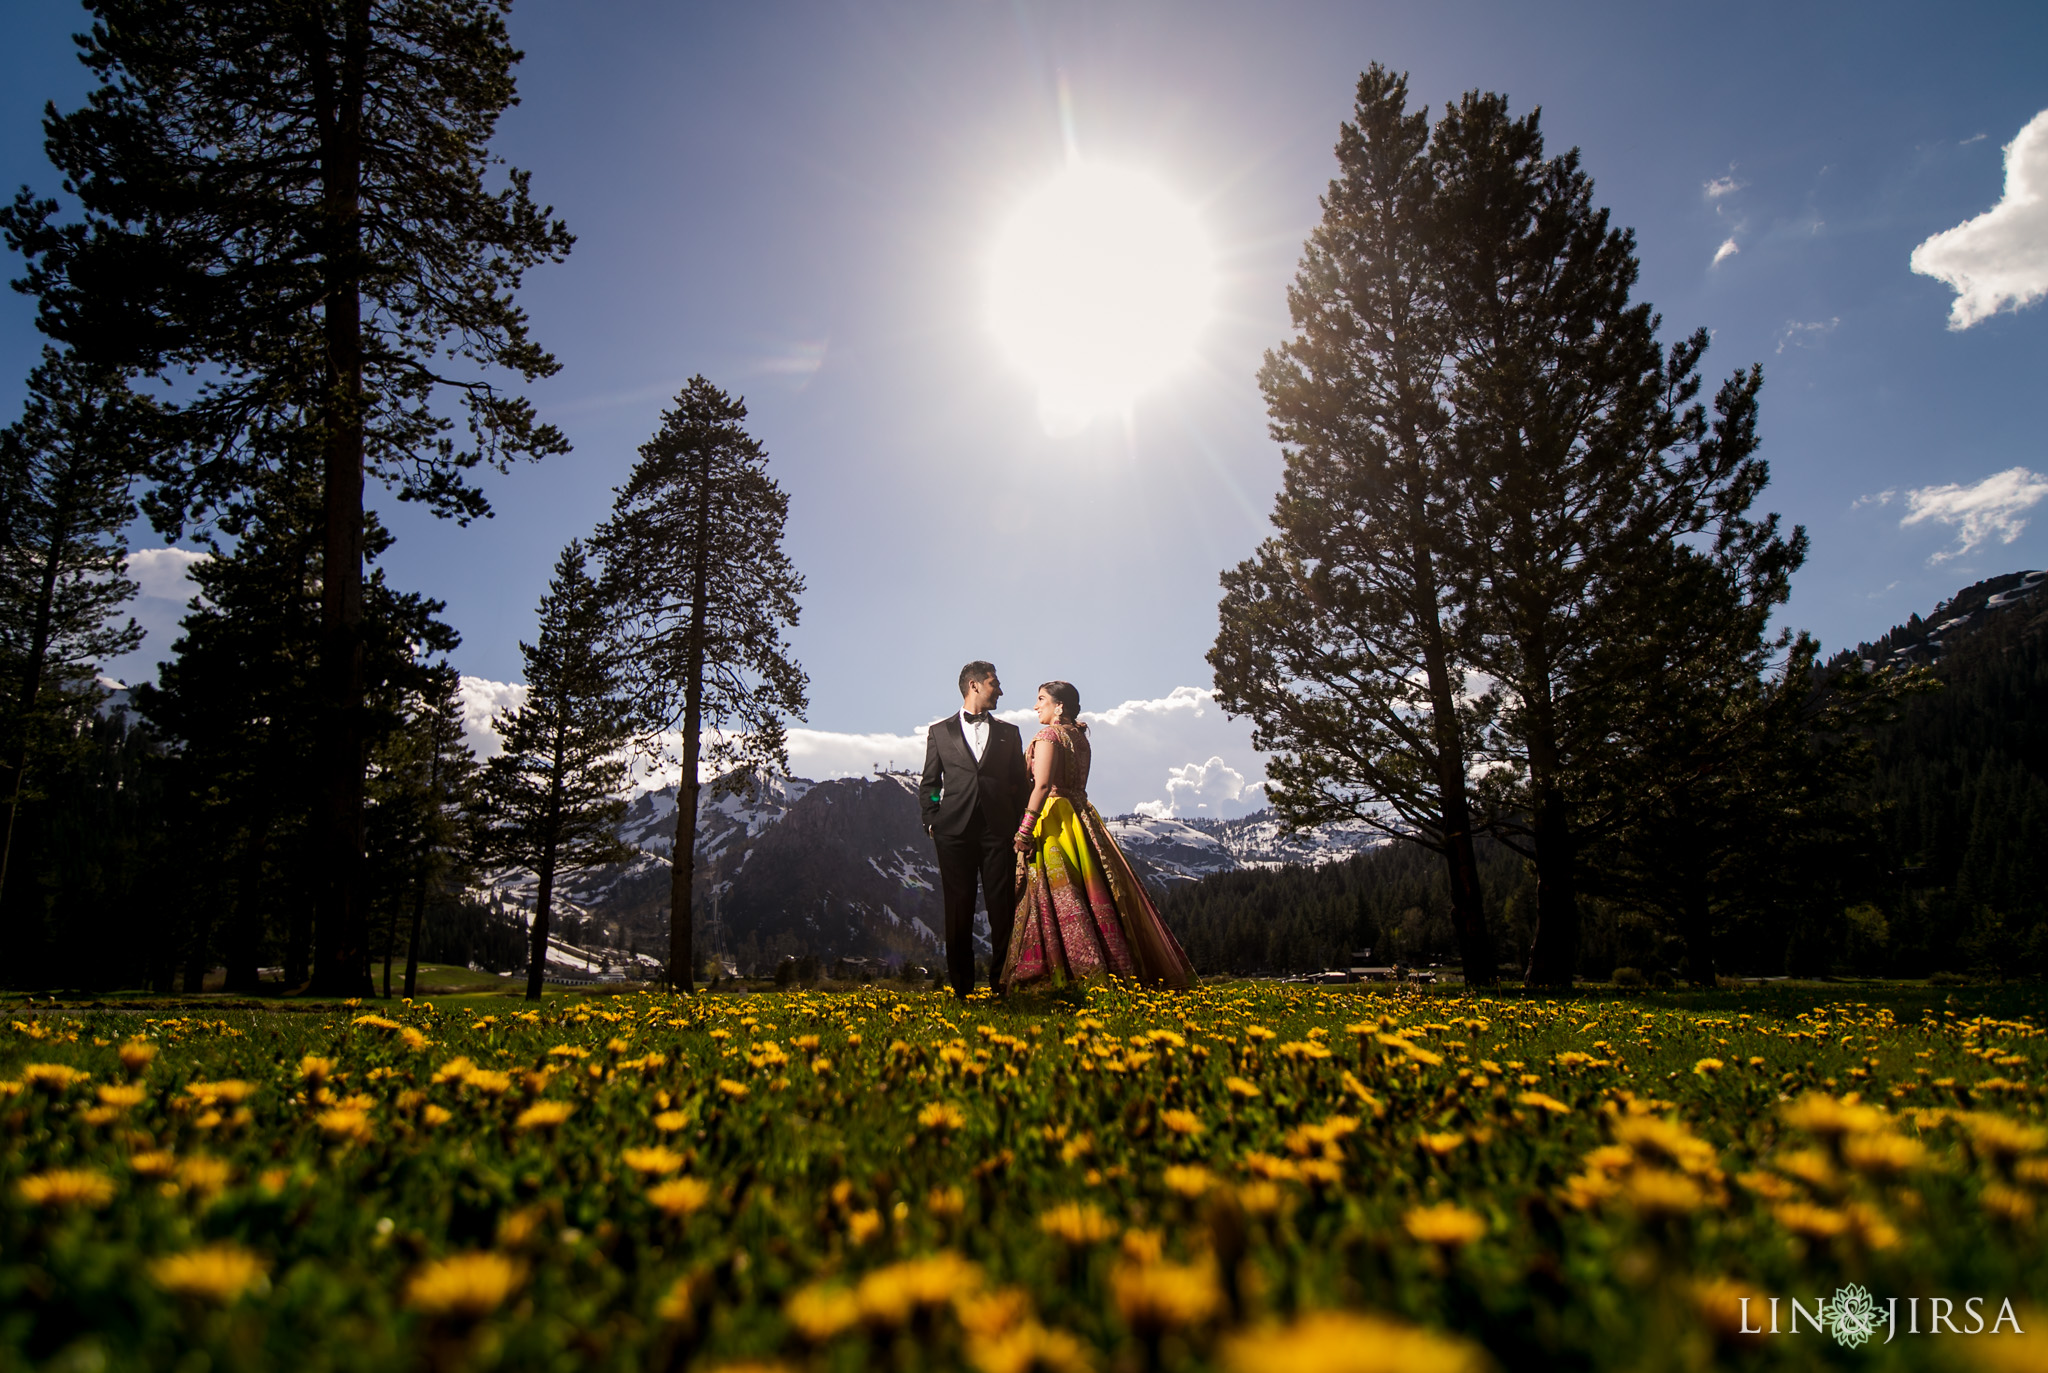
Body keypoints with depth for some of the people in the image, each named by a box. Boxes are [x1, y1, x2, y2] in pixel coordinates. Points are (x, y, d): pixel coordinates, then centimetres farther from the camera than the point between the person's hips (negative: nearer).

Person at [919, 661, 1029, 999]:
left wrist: (1020, 827, 5)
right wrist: (932, 823, 2)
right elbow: (929, 784, 13)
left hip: (999, 830, 1)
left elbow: (1021, 784, 15)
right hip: (955, 830, -1)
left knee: (1003, 908, -3)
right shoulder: (940, 732, 12)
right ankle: (961, 987, 8)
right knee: (958, 909, 1)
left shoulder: (1009, 732, 16)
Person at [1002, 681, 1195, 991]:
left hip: (1052, 818, -8)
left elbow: (1043, 784, -19)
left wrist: (1024, 830, -22)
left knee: (1058, 896, -8)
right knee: (1094, 892, 8)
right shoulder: (1080, 737, 17)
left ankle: (1077, 974, -11)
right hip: (1081, 814, 9)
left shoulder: (1048, 735, -7)